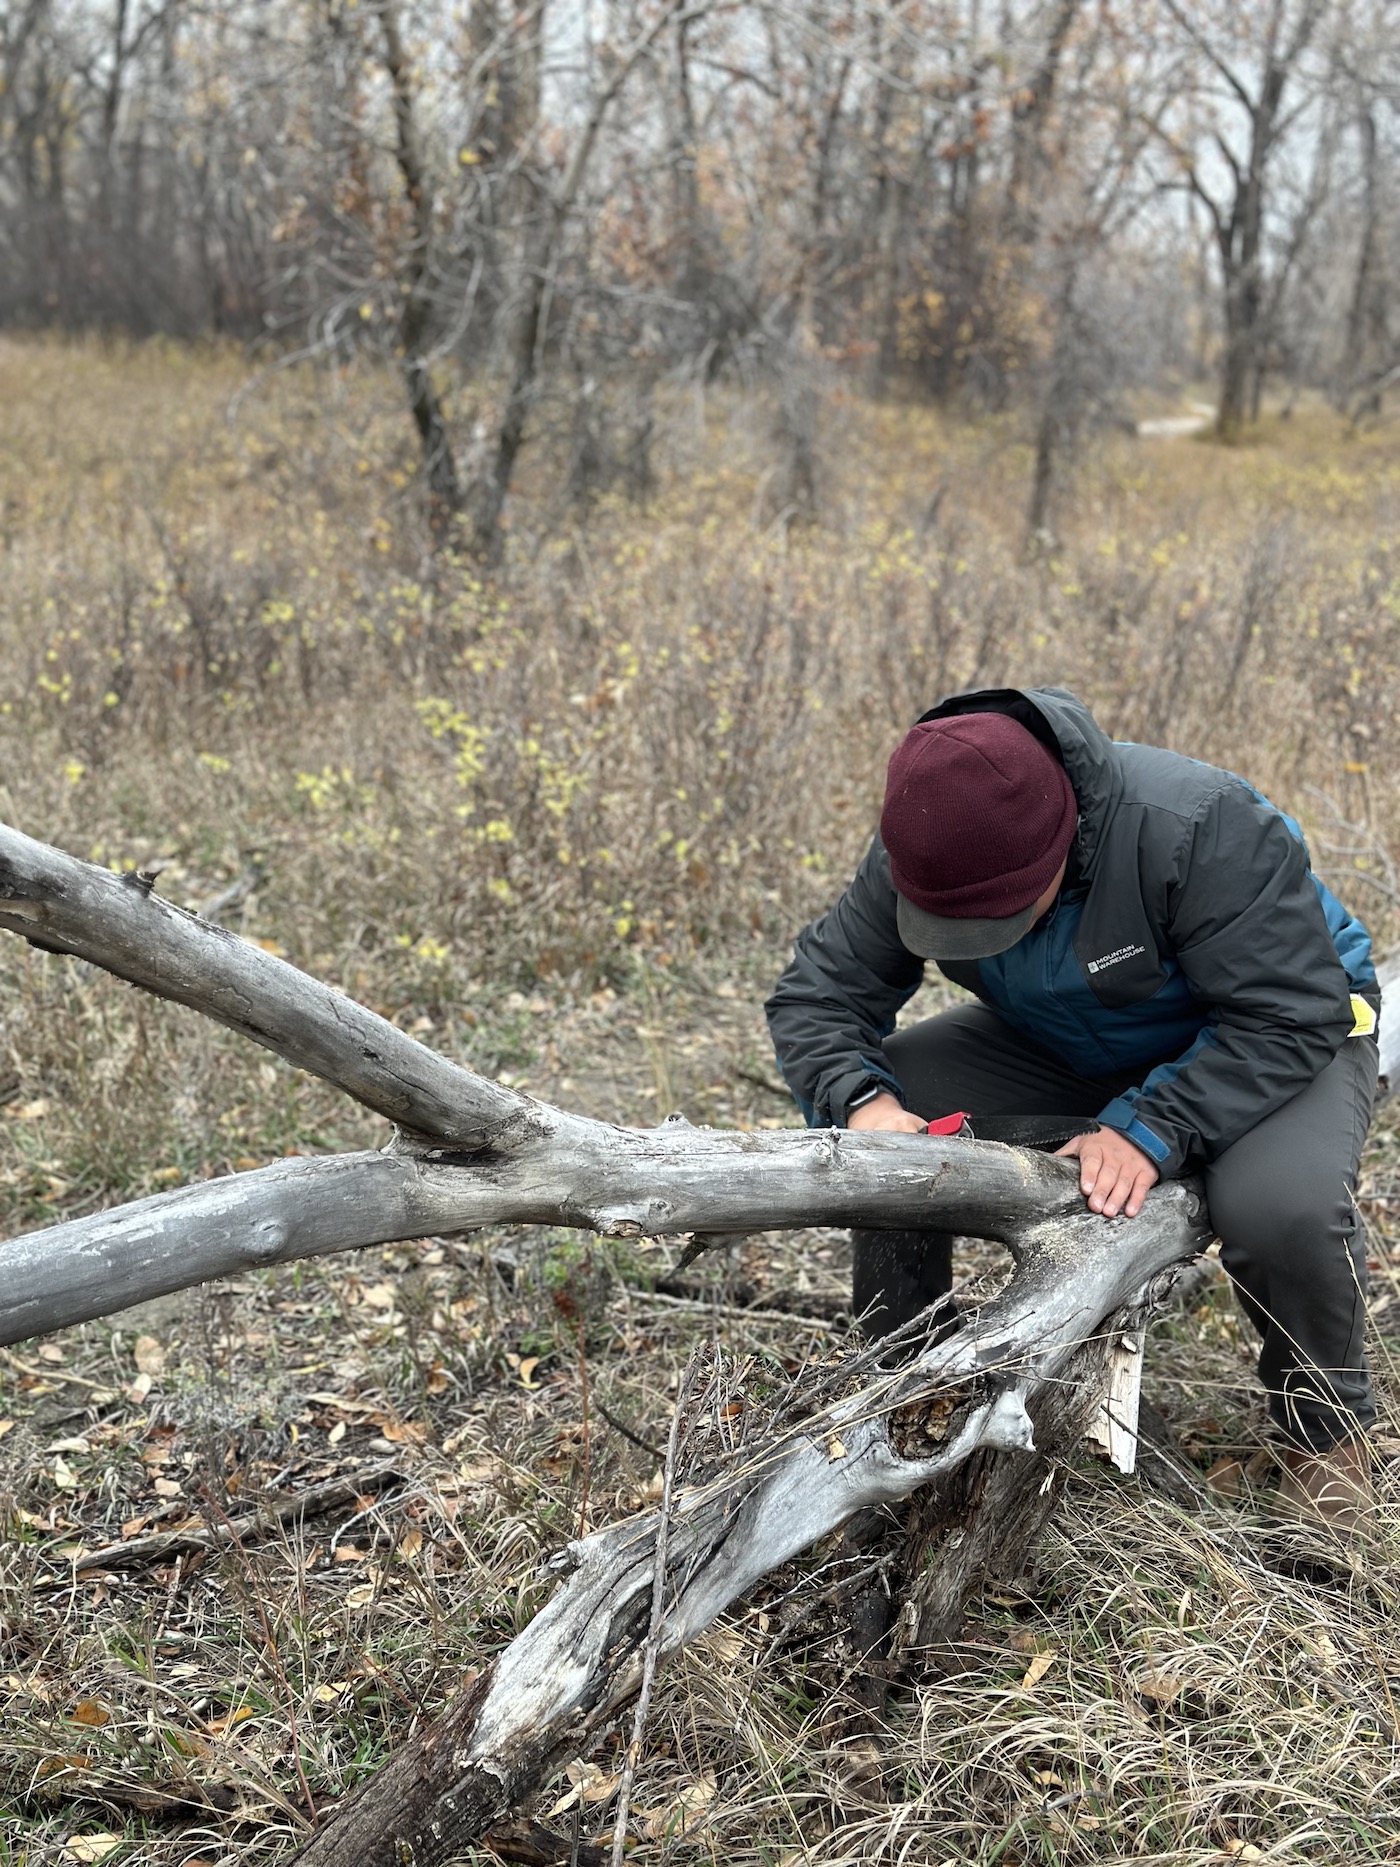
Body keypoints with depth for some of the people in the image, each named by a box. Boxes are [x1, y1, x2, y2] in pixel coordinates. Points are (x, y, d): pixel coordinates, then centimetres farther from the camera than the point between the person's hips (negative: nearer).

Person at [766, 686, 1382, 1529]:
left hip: (1279, 1036, -4)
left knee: (1282, 1206, -37)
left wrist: (1152, 1128, -41)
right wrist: (862, 1100, -35)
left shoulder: (1202, 829, -37)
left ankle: (1329, 1435, -4)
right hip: (1064, 1045, 5)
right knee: (878, 1118, -17)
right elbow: (818, 993, -14)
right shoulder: (927, 855, -20)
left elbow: (1289, 1018, -32)